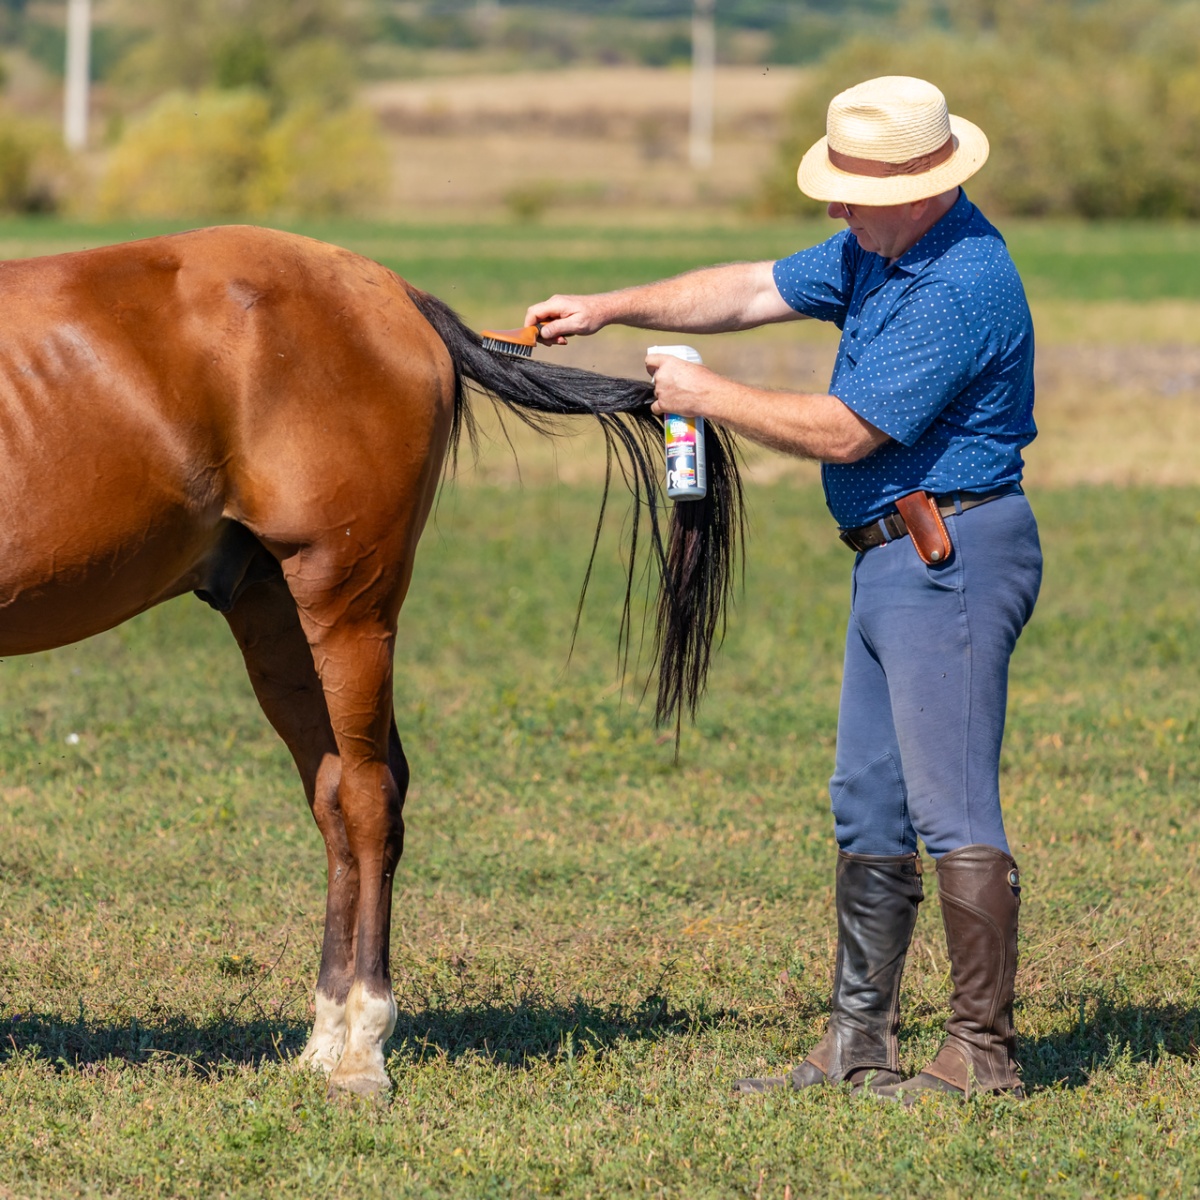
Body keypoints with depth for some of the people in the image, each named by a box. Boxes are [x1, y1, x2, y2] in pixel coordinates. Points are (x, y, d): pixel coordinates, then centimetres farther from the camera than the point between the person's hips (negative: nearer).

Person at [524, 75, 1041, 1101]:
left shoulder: (961, 287, -21)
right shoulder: (879, 249, 10)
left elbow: (843, 433, -20)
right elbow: (754, 291, 20)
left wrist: (711, 397, -8)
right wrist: (610, 309, 15)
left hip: (951, 558, -11)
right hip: (894, 558, 11)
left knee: (953, 811, -10)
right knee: (869, 811, 13)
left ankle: (983, 1054, -7)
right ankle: (858, 1045, 18)